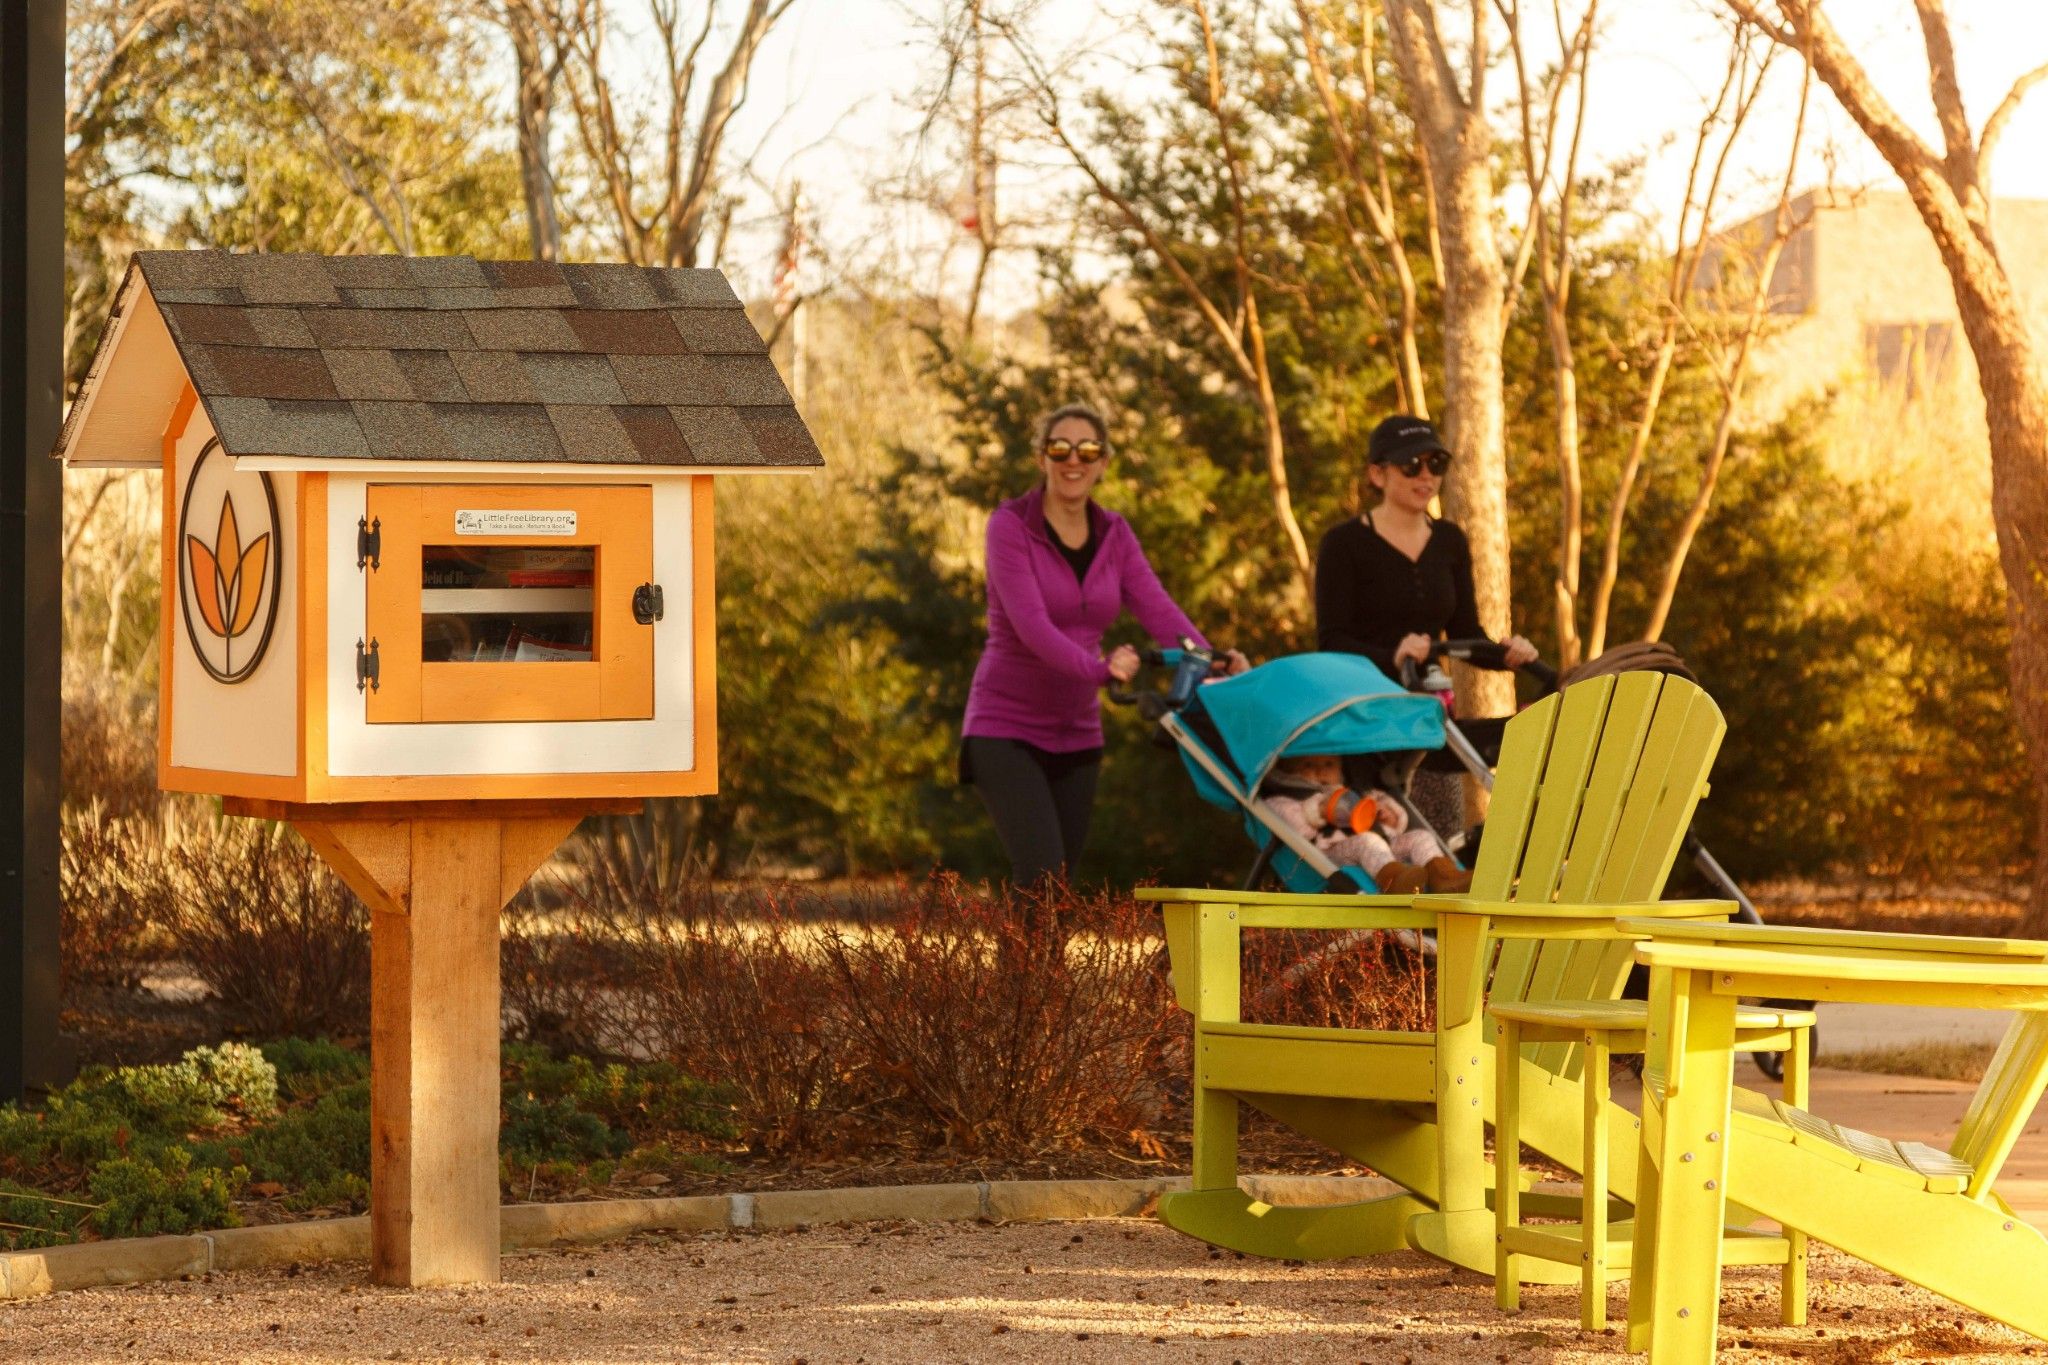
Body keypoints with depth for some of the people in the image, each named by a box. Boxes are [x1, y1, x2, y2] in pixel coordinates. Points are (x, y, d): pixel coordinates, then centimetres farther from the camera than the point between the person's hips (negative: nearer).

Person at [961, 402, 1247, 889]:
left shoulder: (1114, 534, 6)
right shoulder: (1010, 525, -11)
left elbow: (1157, 609, -6)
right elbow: (1030, 623, -23)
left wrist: (1210, 662, -25)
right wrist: (1099, 668, -38)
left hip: (1076, 733, 6)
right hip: (1006, 727, -6)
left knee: (1058, 883, 7)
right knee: (1042, 872, -21)